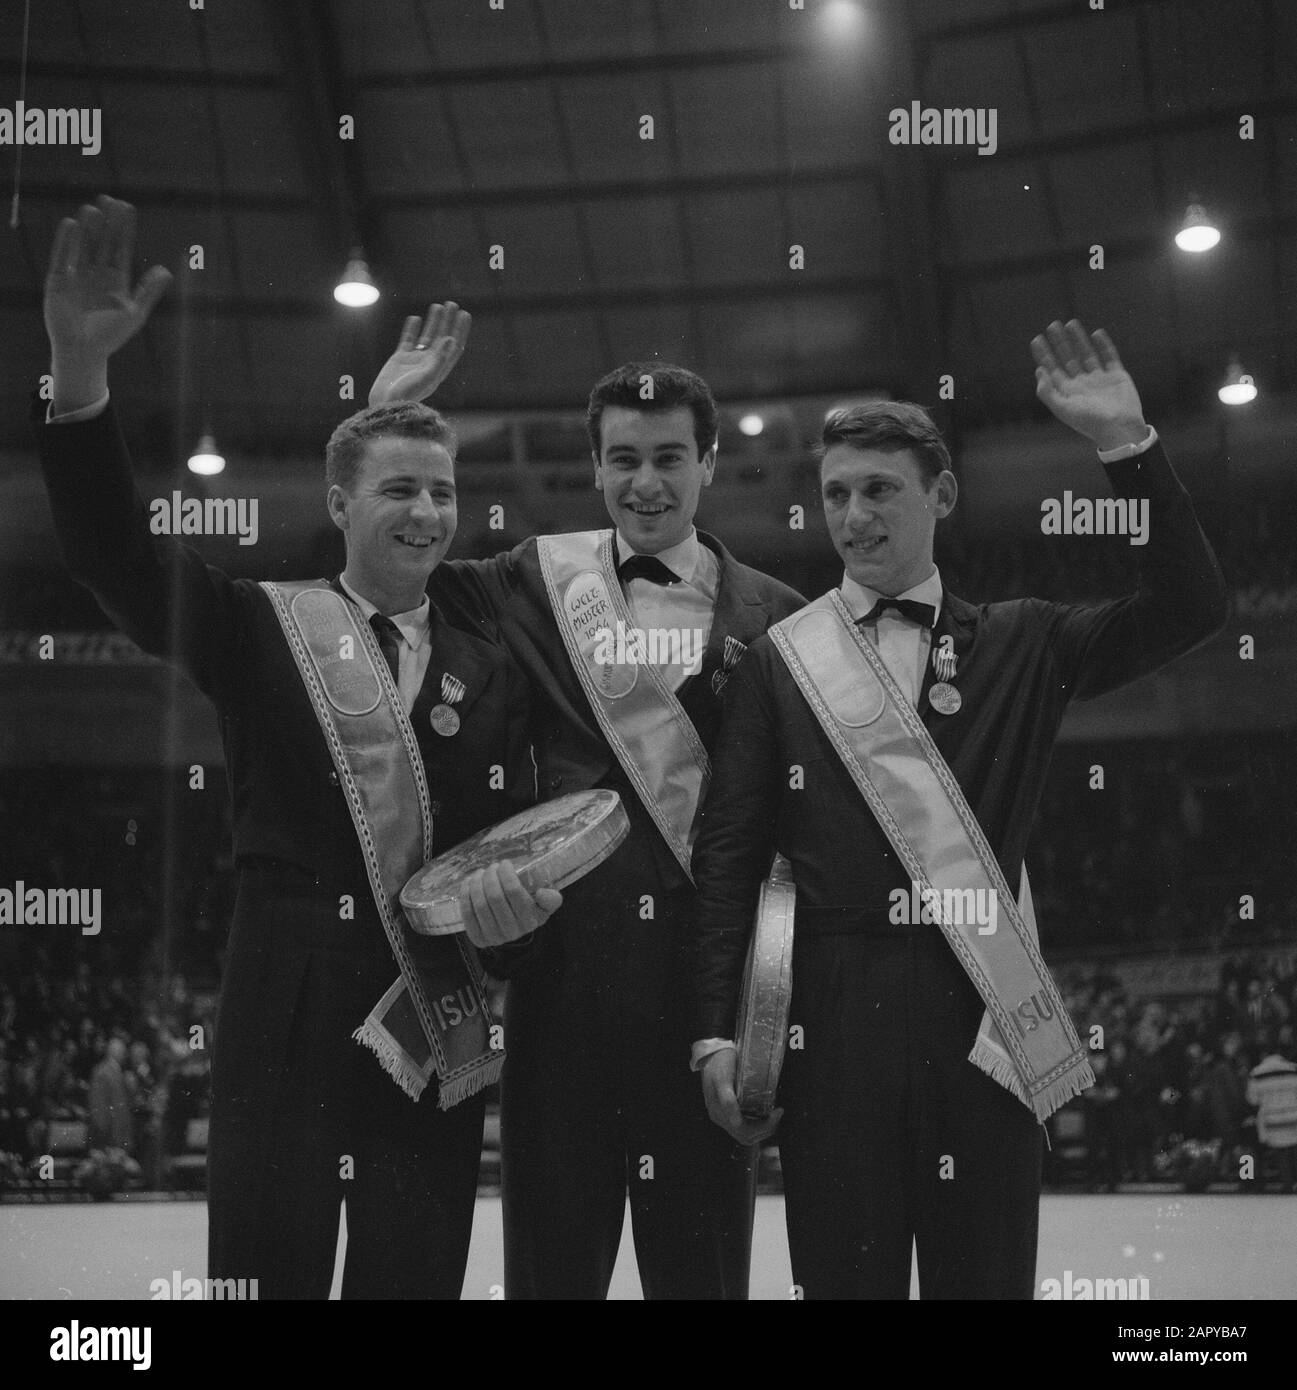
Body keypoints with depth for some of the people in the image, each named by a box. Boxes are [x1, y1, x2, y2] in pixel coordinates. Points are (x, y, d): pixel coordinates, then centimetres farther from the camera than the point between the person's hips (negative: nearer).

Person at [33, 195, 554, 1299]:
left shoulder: (488, 673, 13)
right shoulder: (259, 630, 4)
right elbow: (120, 553, -11)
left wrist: (518, 893, -14)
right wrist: (81, 371, -26)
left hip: (435, 1034, 3)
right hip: (287, 1027, -2)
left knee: (416, 1278, 7)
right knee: (267, 1276, -3)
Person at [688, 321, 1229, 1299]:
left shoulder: (1019, 647, 10)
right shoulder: (780, 662, 8)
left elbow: (1190, 611, -2)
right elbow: (729, 856, 5)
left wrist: (1128, 445, -10)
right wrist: (717, 1032, -2)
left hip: (986, 1011, 1)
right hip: (834, 1012, 0)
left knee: (985, 1272, 4)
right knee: (842, 1272, 3)